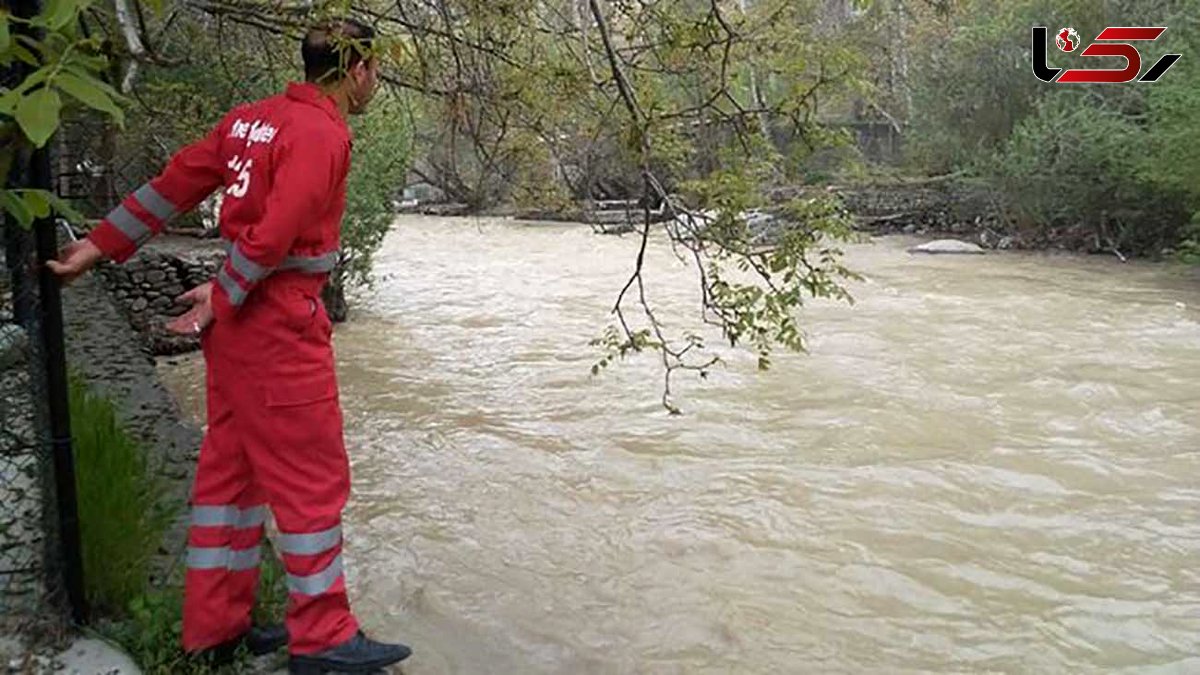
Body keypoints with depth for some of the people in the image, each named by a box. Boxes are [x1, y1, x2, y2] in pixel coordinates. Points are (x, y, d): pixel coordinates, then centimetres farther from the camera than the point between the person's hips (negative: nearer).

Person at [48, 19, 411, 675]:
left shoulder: (252, 118, 12)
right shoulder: (323, 134, -15)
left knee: (229, 467, 14)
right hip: (281, 326, -9)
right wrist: (220, 300, -9)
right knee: (313, 479, 0)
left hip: (239, 322, 9)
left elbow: (173, 184, 12)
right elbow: (272, 235, -21)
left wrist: (100, 244, 15)